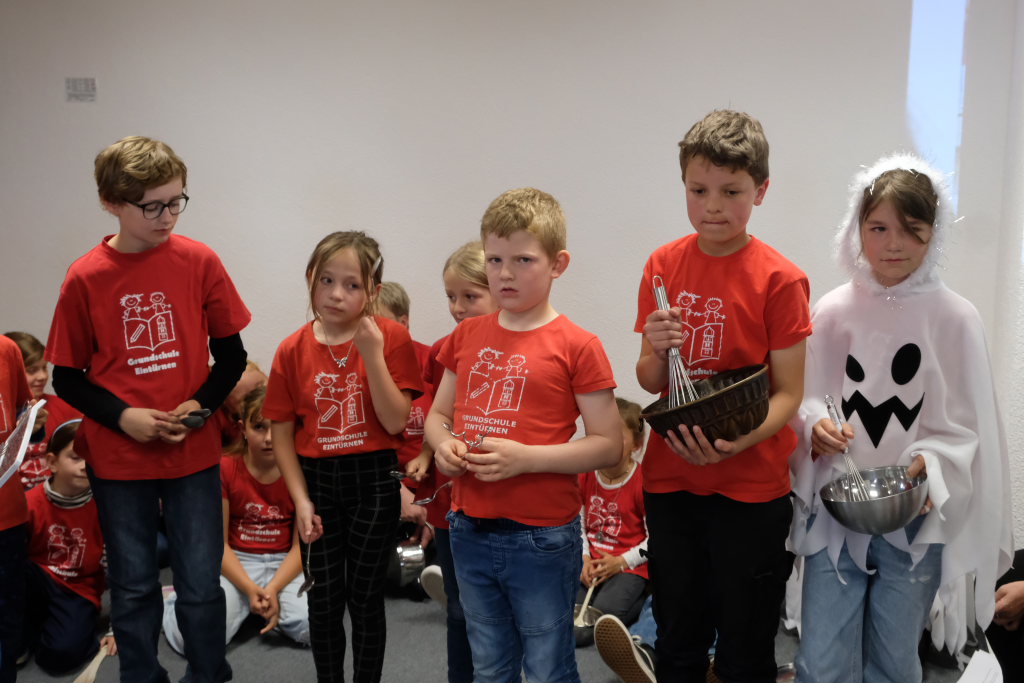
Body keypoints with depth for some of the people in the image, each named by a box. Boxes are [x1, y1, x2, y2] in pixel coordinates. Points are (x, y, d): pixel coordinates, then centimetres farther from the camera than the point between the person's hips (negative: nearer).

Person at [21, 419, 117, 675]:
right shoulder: (30, 503, -10)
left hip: (79, 592, -1)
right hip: (38, 586, 2)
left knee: (60, 655, -30)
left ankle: (42, 631, 5)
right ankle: (20, 637, -8)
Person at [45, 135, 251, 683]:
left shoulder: (200, 262, -6)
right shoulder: (85, 278, -7)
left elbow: (231, 355, 3)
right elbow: (66, 377, 0)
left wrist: (201, 405, -12)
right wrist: (122, 416, -14)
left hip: (193, 453, 0)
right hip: (117, 458, 0)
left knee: (201, 587, 6)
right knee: (133, 588, 13)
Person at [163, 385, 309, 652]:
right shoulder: (223, 469, -7)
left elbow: (301, 544, -5)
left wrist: (272, 590, -20)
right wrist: (250, 590, -19)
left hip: (284, 563, 1)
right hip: (235, 563, -1)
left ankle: (264, 609, 2)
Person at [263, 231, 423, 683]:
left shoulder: (391, 338, -9)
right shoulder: (292, 351, -3)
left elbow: (396, 422, -15)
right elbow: (282, 434, 1)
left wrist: (373, 355, -24)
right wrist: (301, 500, -6)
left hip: (374, 482, -2)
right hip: (316, 480, 2)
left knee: (366, 597, 10)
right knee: (324, 599, 12)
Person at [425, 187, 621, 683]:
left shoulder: (576, 346, -10)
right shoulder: (467, 336, 5)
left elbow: (608, 445, -11)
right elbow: (437, 414, 15)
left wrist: (526, 458, -21)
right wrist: (444, 444, -8)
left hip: (541, 541, -5)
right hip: (469, 533, 5)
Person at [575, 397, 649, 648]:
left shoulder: (643, 482, -12)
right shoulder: (584, 476, 5)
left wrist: (621, 562, -16)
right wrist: (585, 559, -4)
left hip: (628, 569, -5)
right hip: (590, 564, 5)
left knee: (580, 633, -21)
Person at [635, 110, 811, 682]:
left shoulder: (779, 279, -10)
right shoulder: (663, 265, 2)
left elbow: (788, 394, -10)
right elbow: (650, 382, 6)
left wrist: (734, 442, -27)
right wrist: (657, 351, -16)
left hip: (750, 488, -3)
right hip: (670, 479, 4)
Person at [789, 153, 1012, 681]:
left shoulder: (955, 318, -5)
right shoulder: (832, 312, 0)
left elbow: (966, 426, -2)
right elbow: (805, 402, 8)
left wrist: (928, 465, -19)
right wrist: (816, 427, -13)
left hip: (917, 515, -1)